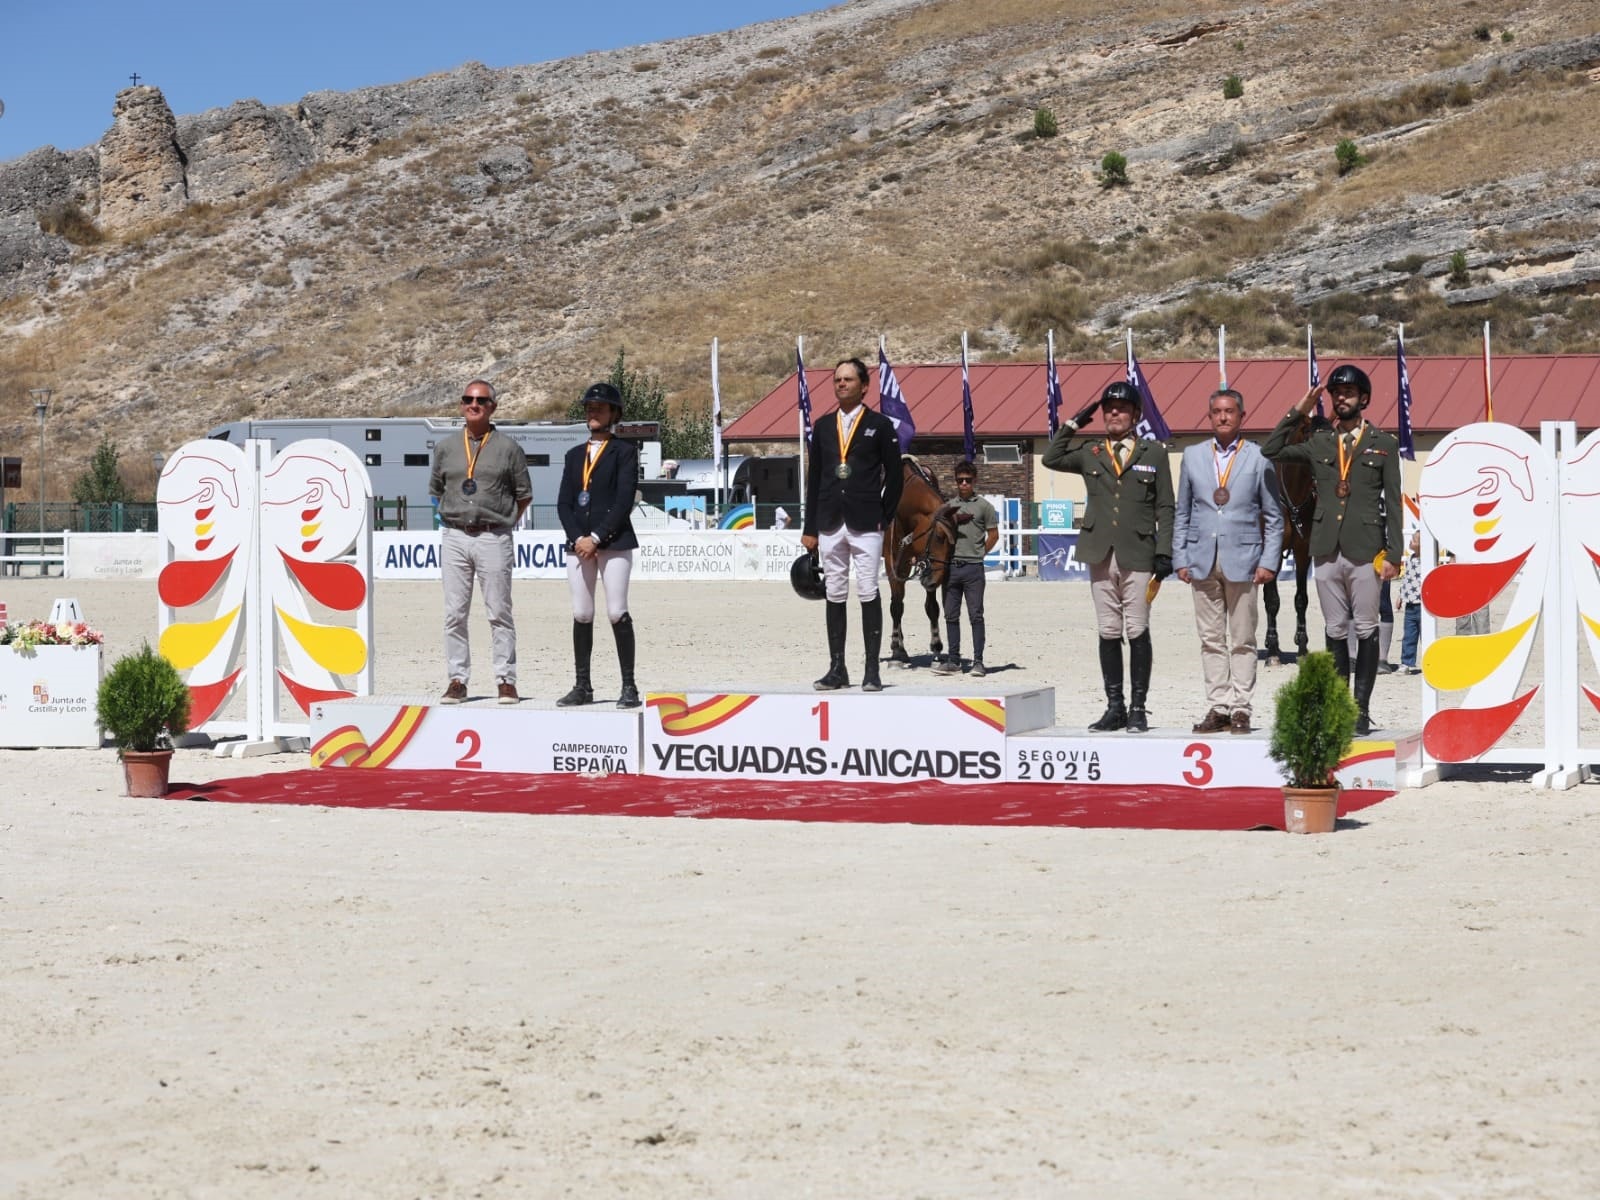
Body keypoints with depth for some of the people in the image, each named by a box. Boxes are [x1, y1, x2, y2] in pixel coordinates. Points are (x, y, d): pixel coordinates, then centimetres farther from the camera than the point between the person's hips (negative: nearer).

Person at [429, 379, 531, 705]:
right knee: (454, 613, 2)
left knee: (499, 611, -2)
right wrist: (457, 515, 12)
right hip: (454, 537, 3)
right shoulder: (445, 447, 11)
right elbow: (436, 491, 19)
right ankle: (457, 680, 6)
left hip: (494, 539, -3)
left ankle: (506, 680, 0)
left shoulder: (508, 448, 3)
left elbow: (524, 495, 8)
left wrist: (502, 522, 8)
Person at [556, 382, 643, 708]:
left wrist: (596, 538, -13)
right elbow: (564, 503, 10)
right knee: (581, 615, 4)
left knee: (617, 613, -8)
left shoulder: (625, 451, 2)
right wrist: (578, 538, -6)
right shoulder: (574, 455, 17)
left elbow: (624, 501, -8)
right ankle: (582, 686, 9)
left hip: (614, 543, -5)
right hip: (579, 544, 5)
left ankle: (629, 686, -3)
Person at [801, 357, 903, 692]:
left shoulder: (880, 425, 3)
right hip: (831, 524, 4)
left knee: (868, 594, -4)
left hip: (866, 524, -4)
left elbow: (894, 476, 3)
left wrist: (885, 517, -4)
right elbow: (814, 477, 13)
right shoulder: (822, 426, 13)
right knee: (835, 595, 5)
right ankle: (837, 669, 9)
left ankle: (872, 670, -1)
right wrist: (809, 527, 8)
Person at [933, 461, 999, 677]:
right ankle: (953, 660, 12)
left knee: (976, 615, -2)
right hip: (951, 567, 4)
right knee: (951, 615, 6)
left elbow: (993, 535, 2)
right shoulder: (949, 506, 12)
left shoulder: (983, 506, 1)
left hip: (973, 569, -4)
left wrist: (978, 554, 3)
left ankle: (978, 661, 0)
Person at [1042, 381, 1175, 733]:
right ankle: (1114, 707, 11)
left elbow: (1164, 507, 4)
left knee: (1137, 632, -2)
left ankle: (1138, 708, 4)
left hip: (1138, 555, -2)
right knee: (1108, 633, 5)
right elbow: (1051, 458, 0)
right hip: (1101, 553, 2)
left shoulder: (1154, 453, 7)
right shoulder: (1089, 452, 13)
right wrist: (1073, 424, 2)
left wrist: (1164, 553, -3)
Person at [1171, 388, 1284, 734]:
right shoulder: (1192, 457, 11)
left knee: (1242, 641, 0)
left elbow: (1274, 517, 4)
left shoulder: (1259, 458, 3)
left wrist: (1268, 562, -4)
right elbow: (1182, 513, 13)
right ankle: (1217, 708, 9)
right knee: (1211, 640, 4)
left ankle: (1240, 709, 4)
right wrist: (1180, 558, 6)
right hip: (1202, 560, 3)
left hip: (1242, 560, -2)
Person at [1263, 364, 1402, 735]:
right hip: (1326, 550, 3)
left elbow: (1393, 504, 2)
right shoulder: (1318, 442, 12)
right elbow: (1270, 451, 11)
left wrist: (1393, 554, -5)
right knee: (1335, 631, 7)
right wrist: (1298, 412, 5)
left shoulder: (1384, 444, 4)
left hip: (1365, 551, -3)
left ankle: (1362, 708, 3)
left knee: (1365, 630, 0)